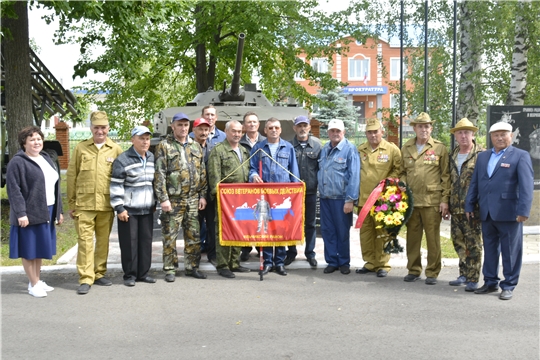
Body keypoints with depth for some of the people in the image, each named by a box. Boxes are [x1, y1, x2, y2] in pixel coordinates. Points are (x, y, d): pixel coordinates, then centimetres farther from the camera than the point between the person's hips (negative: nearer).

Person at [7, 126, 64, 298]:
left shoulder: (46, 158, 14)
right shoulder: (18, 162, -9)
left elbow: (54, 185, 17)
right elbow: (13, 190, -15)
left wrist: (58, 210, 15)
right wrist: (21, 213, -22)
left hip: (47, 211, 7)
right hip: (30, 213, -7)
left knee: (41, 247, 15)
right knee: (29, 249, 2)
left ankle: (37, 281, 26)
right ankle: (34, 284, 11)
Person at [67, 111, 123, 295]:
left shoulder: (115, 150, 5)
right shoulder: (81, 148, 5)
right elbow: (72, 176, 6)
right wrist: (71, 203, 3)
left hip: (107, 204, 1)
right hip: (84, 204, -1)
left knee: (103, 240, 9)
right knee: (85, 240, -2)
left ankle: (99, 274, 22)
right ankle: (85, 278, 2)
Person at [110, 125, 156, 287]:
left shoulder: (152, 158, 11)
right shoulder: (123, 160, -10)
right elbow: (116, 186, -11)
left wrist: (155, 202, 18)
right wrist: (119, 208, -15)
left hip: (147, 208, 6)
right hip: (129, 209, -6)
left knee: (146, 241, 8)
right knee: (130, 242, -1)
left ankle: (143, 273, 18)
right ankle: (130, 275, 9)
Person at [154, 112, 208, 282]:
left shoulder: (196, 146, 13)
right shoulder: (164, 146, -2)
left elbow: (202, 173, 15)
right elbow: (159, 174, -7)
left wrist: (202, 195, 8)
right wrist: (163, 198, -13)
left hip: (193, 200, 4)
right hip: (173, 199, -4)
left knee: (193, 235, 9)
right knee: (170, 236, 1)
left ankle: (192, 266, 20)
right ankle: (169, 269, 11)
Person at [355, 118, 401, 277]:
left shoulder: (392, 149, -1)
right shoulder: (360, 150, 11)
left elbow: (398, 169, 1)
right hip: (363, 198, 4)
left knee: (382, 233, 0)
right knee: (365, 232, 9)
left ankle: (382, 265, 9)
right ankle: (370, 263, 20)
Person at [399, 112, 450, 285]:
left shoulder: (440, 148, 1)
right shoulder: (406, 148, 12)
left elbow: (446, 176, 0)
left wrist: (445, 199, -5)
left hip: (432, 201, -3)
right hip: (411, 200, 3)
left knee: (433, 238, 2)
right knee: (412, 237, 9)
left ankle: (432, 272, 12)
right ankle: (413, 270, 20)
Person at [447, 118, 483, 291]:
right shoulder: (452, 157, 13)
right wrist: (447, 203, 14)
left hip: (473, 208, -6)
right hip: (456, 208, 6)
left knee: (474, 244, -1)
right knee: (459, 242, 13)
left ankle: (473, 279, 6)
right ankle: (464, 274, 25)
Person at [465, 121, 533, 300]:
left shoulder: (521, 156, -2)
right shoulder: (483, 156, 15)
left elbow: (526, 185, -9)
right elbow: (474, 183, 16)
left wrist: (523, 211, -17)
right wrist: (469, 205, 10)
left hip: (509, 212, -5)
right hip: (487, 212, 5)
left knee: (510, 251, 3)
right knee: (489, 249, 13)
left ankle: (509, 286, 14)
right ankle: (490, 282, 25)